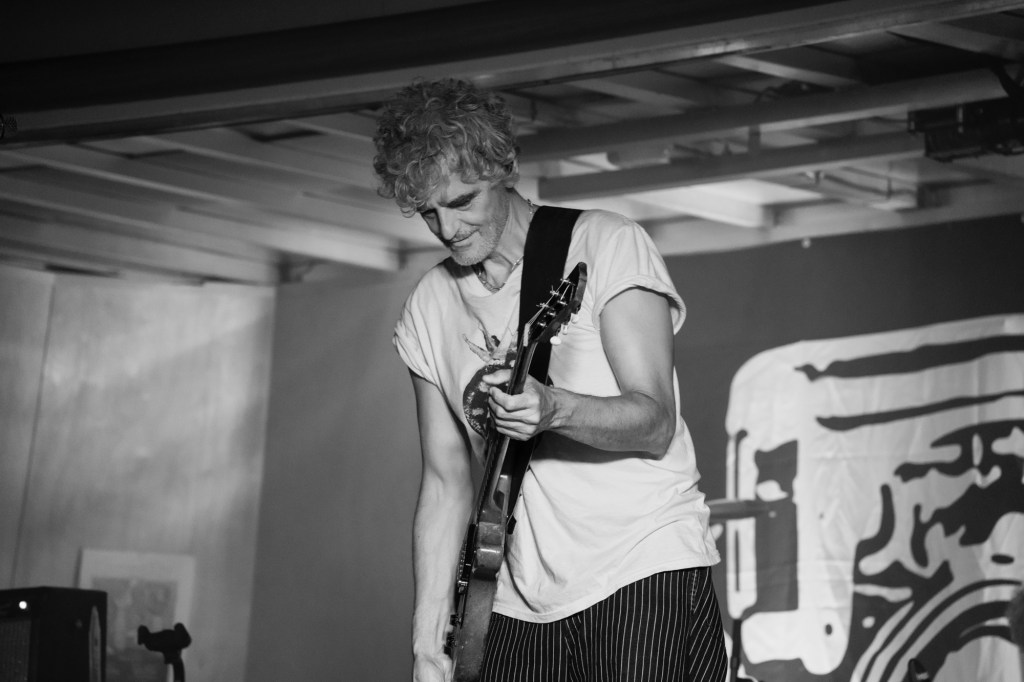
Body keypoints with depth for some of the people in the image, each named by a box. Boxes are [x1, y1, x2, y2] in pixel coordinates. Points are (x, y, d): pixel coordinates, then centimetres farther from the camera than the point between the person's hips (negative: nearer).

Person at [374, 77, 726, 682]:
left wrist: (551, 409, -30)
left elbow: (655, 422, -11)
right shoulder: (428, 311, 8)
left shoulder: (607, 245, -5)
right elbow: (446, 481, 8)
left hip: (647, 570, -4)